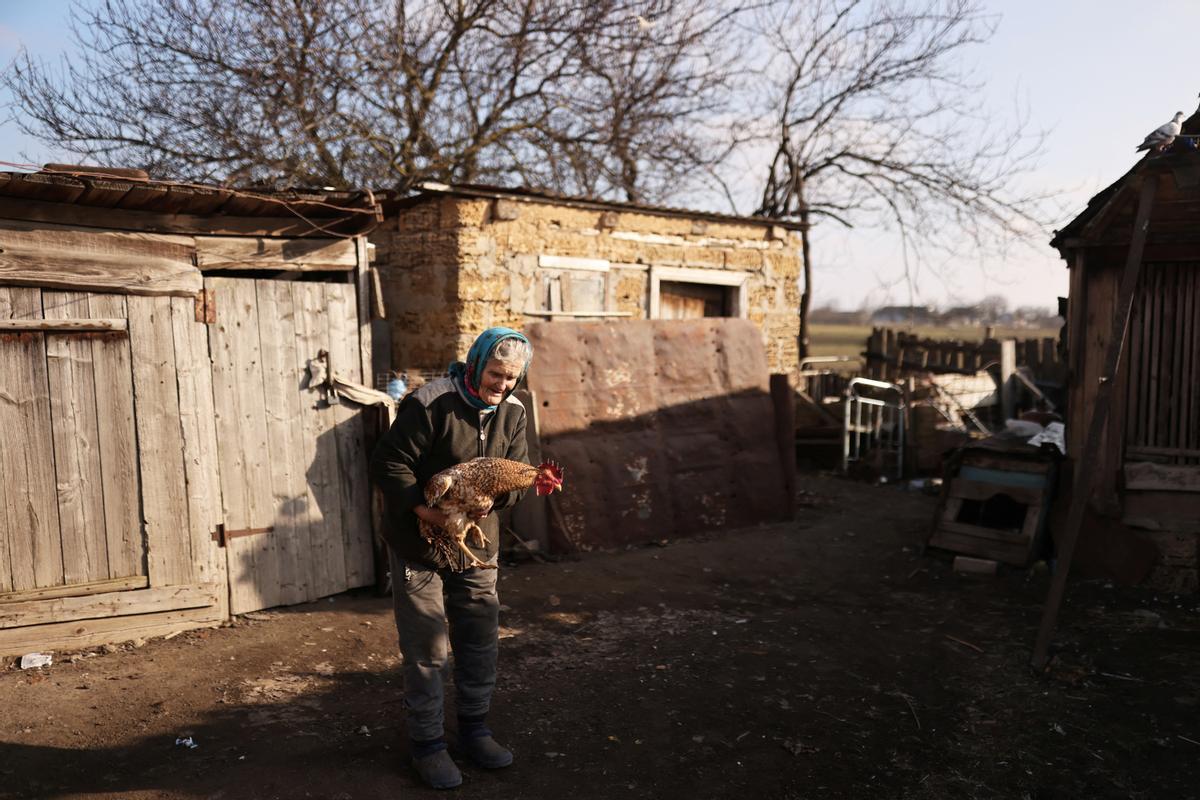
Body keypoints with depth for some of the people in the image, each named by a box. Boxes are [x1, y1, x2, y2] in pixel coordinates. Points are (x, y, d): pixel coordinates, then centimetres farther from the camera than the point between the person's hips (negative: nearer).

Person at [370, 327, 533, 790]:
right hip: (418, 544, -6)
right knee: (427, 649, 4)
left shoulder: (511, 413, -1)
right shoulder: (431, 405, -20)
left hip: (477, 544, 6)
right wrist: (425, 511, -28)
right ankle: (427, 743, 22)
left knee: (480, 641, 14)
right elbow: (388, 462, -19)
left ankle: (473, 729, 34)